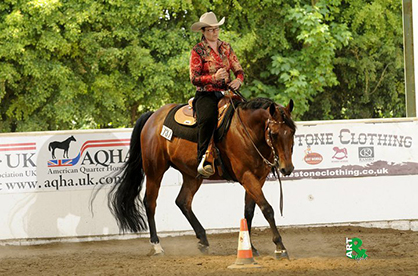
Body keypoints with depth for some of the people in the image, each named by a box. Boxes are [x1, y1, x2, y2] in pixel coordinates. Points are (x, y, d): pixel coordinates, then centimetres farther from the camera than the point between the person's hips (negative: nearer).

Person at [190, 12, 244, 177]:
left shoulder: (226, 48, 16)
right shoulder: (198, 50, 2)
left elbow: (238, 70, 17)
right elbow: (194, 79, -5)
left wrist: (238, 80, -7)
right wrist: (214, 77, -21)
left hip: (225, 93, 5)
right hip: (206, 95, -5)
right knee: (207, 118, -36)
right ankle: (203, 161, -41)